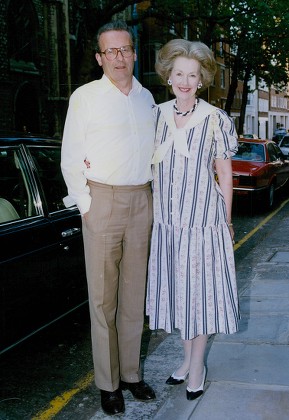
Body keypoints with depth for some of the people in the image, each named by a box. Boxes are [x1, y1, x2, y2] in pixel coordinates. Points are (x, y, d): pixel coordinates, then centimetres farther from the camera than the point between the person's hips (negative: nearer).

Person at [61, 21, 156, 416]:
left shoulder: (147, 97, 12)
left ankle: (131, 372, 24)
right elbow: (70, 160, -1)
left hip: (141, 201, 4)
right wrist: (86, 205, -6)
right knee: (103, 297, 0)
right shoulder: (85, 96, -2)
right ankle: (108, 383, 13)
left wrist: (151, 196, 10)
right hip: (102, 200, -4)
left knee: (135, 293, 10)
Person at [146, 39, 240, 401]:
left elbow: (224, 174, 0)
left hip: (203, 219, -3)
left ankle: (198, 365, 23)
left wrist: (226, 222, 2)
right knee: (176, 289, 13)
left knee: (201, 290, 5)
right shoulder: (156, 115, 3)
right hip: (166, 220, 4)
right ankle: (187, 358, 31)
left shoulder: (216, 120, -6)